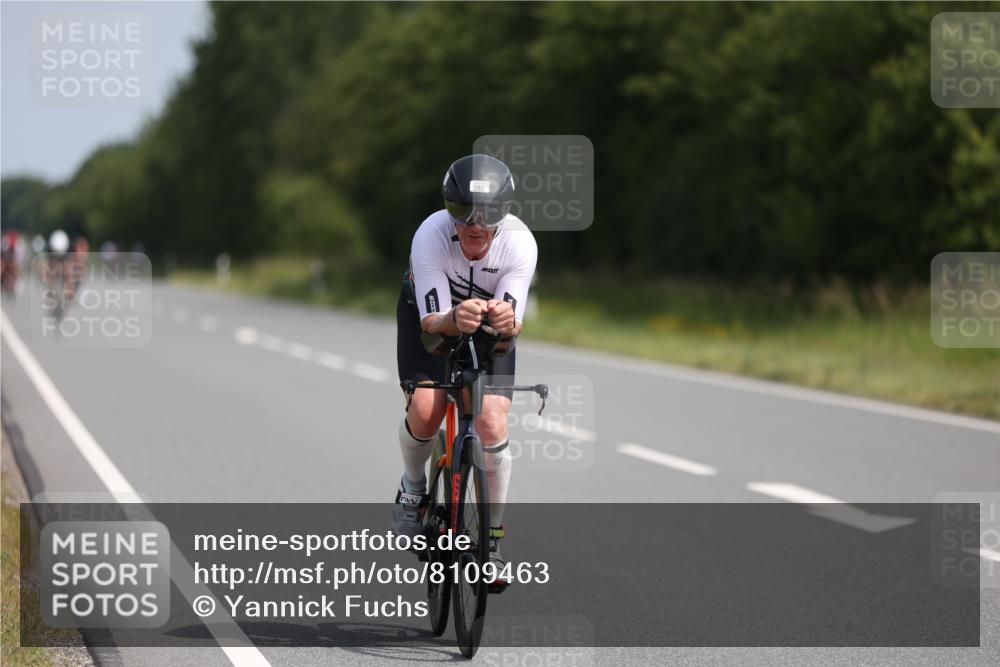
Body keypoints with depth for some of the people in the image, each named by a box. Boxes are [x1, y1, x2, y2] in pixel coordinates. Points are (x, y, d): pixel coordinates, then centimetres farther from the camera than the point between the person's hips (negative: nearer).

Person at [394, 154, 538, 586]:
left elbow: (514, 326, -35)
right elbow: (431, 320, -37)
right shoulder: (430, 237, -36)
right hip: (432, 312, -1)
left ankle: (492, 536, 1)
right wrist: (454, 320, -61)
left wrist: (507, 321, -60)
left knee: (492, 422, -16)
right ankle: (412, 489, 10)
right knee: (426, 411, -23)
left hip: (491, 314, 1)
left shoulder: (520, 243, -33)